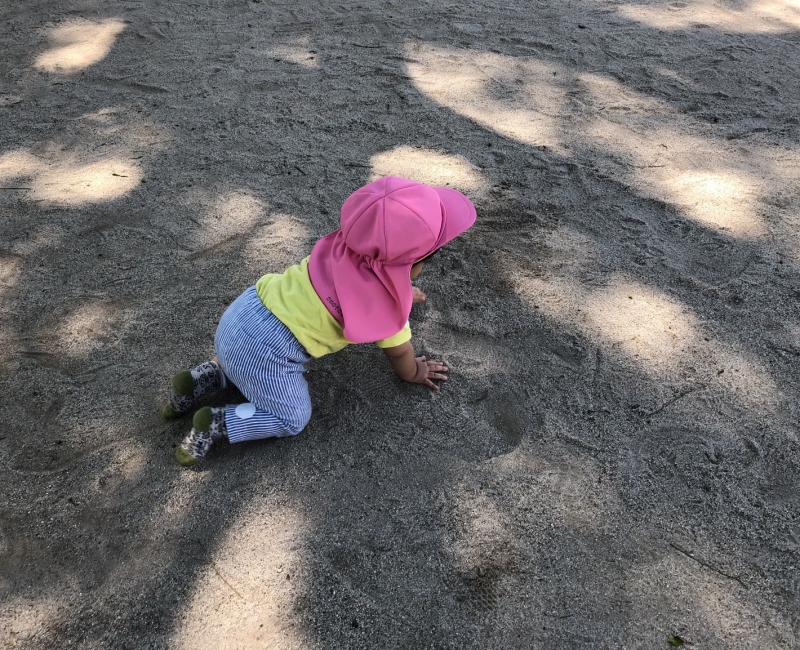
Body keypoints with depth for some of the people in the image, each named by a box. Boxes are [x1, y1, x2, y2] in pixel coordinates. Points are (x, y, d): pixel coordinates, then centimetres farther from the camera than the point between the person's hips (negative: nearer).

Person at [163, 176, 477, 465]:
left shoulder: (349, 245, 4)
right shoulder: (386, 301, -12)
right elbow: (400, 352, 5)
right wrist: (415, 373, 25)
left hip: (242, 310, 7)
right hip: (266, 349, -7)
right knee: (293, 420, 13)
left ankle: (203, 379, 18)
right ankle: (217, 423, 0)